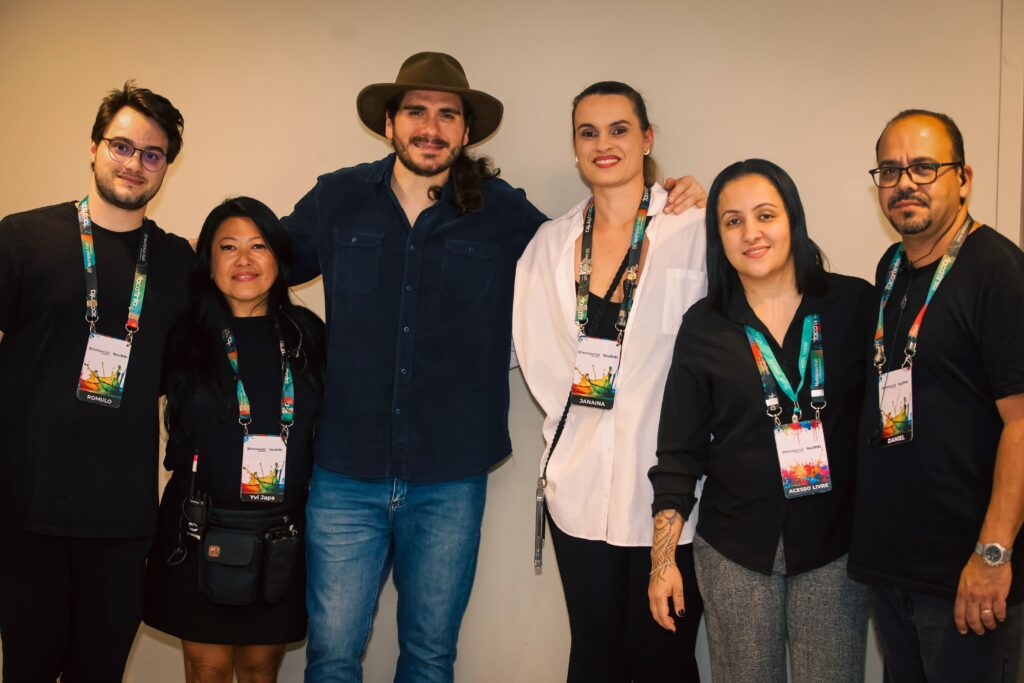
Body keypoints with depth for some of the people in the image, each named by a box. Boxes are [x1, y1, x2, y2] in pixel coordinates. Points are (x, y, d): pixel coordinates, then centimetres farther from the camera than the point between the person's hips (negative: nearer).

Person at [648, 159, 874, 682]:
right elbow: (679, 451, 3)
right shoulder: (703, 328, 0)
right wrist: (662, 560, 1)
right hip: (734, 552, 1)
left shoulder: (854, 305, -2)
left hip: (835, 546, 0)